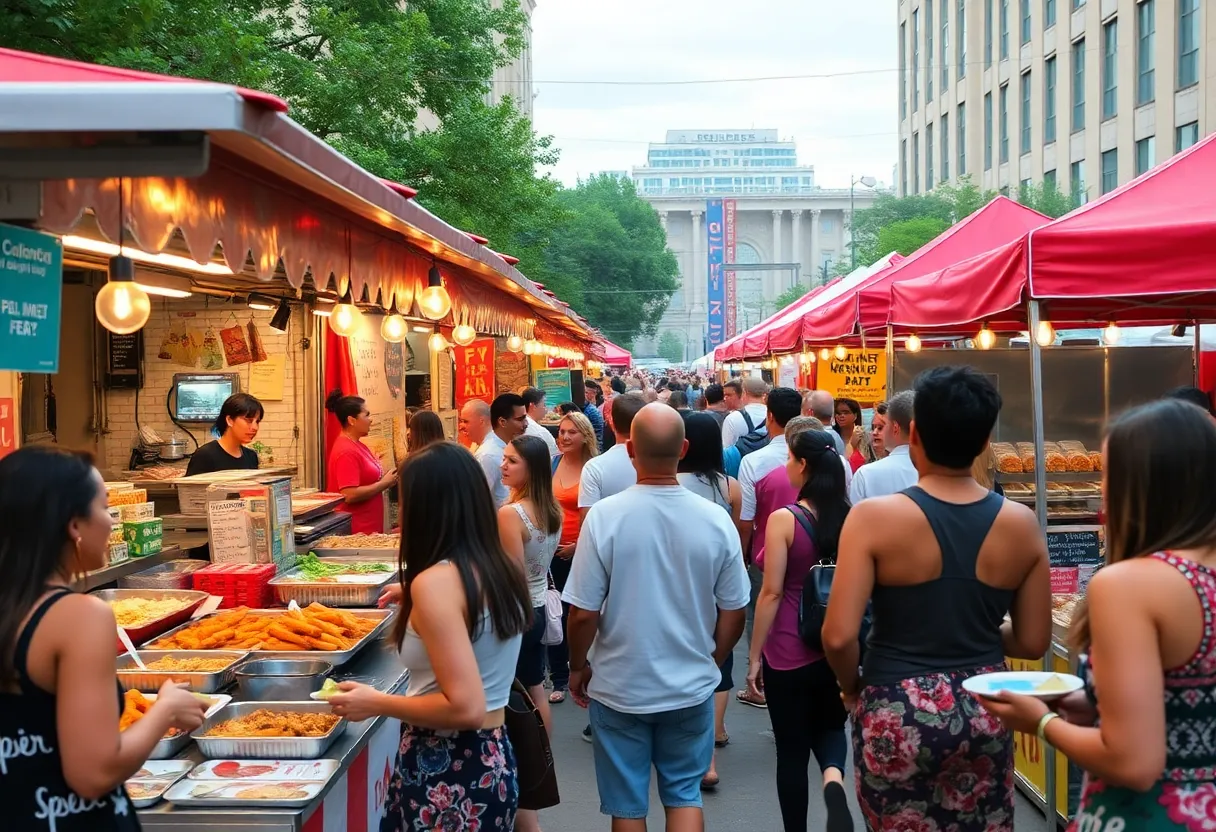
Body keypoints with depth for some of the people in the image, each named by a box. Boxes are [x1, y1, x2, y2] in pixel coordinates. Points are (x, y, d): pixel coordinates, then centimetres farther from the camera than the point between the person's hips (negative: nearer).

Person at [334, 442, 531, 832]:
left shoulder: (436, 581, -21)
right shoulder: (503, 569, 1)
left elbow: (465, 708, -24)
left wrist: (376, 703, -13)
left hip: (442, 772, -7)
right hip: (494, 762, 7)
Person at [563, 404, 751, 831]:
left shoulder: (604, 515, -17)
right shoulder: (716, 520, -10)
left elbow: (583, 613, -13)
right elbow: (733, 614, -1)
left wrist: (578, 667, 5)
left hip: (620, 687, -2)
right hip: (691, 687, 2)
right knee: (684, 793, 18)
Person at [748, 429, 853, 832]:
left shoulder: (784, 519, -14)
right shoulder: (849, 518, -1)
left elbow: (772, 593, -14)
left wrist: (754, 656, -5)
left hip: (789, 653, -4)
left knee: (792, 749, 10)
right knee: (829, 728, 22)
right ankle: (834, 779, -8)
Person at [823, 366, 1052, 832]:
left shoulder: (874, 518, -14)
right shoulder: (1021, 524, -4)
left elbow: (839, 636, -17)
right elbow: (1033, 642, 2)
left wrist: (852, 686, 3)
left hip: (897, 713, -3)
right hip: (983, 709, 3)